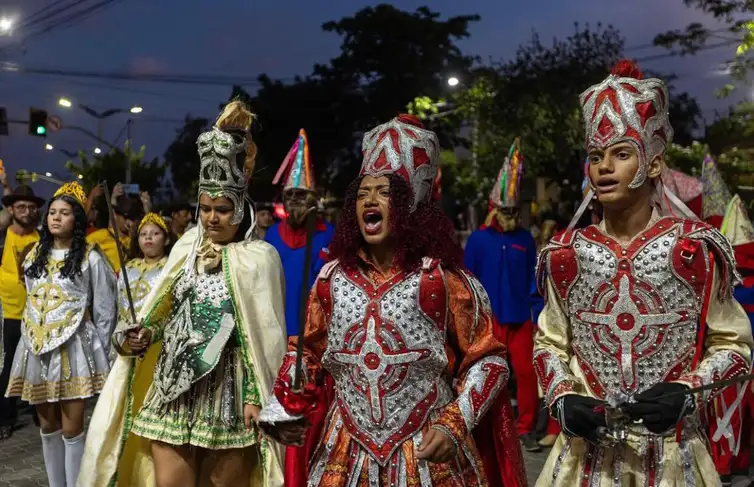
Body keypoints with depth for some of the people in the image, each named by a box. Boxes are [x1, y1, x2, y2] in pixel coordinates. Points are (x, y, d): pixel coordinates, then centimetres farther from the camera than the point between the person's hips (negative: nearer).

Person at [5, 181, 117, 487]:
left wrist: (97, 350, -1)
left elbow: (105, 310, -2)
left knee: (71, 429, -3)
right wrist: (30, 336, 17)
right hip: (36, 348, 5)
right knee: (48, 426, 12)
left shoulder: (90, 258, -4)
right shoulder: (35, 254, 13)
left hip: (72, 348, -5)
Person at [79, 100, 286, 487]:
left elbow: (265, 335, -7)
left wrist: (256, 397, -10)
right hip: (174, 387, 4)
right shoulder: (186, 248, 9)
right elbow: (169, 313, 16)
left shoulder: (259, 258, -6)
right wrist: (144, 334, -4)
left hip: (229, 391, -4)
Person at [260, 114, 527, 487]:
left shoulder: (443, 277, -9)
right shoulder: (332, 277, 3)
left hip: (428, 454, -3)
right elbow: (307, 351, 14)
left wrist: (454, 425, -12)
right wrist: (286, 409, 0)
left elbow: (488, 358, -4)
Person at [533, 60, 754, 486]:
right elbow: (550, 343, 8)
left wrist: (688, 391, -14)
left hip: (672, 451, -1)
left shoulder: (695, 248, -8)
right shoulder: (567, 254, -3)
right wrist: (562, 398, -9)